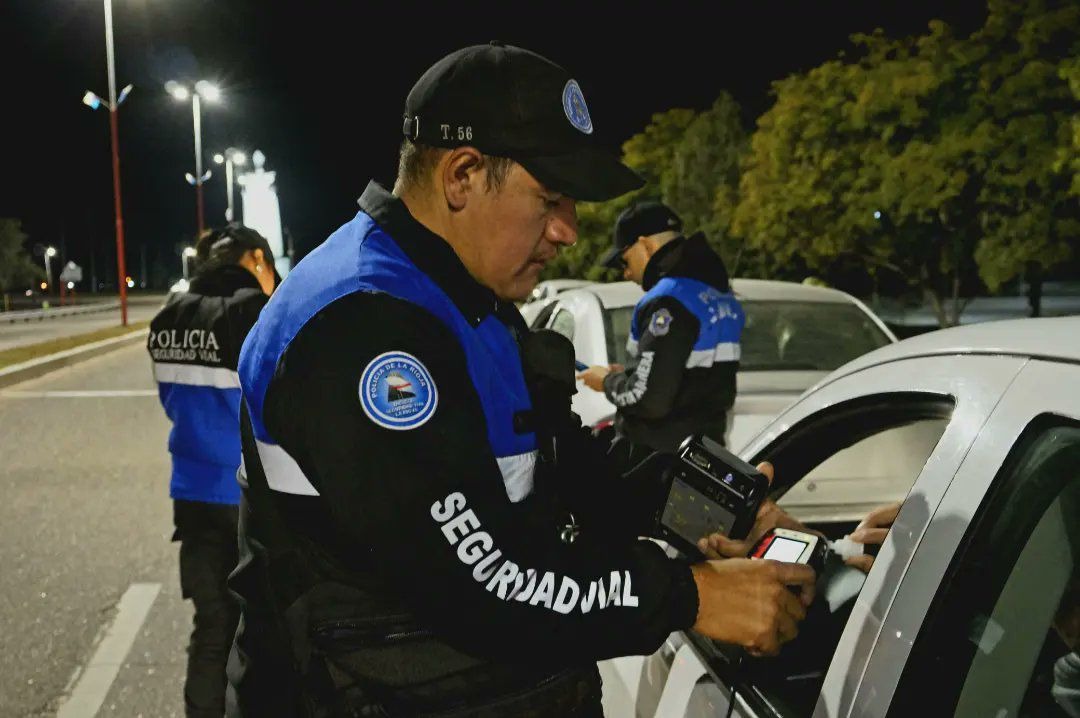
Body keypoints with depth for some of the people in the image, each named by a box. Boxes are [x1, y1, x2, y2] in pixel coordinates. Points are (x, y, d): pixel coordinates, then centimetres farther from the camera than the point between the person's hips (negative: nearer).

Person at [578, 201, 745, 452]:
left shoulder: (669, 301, -19)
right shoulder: (719, 294, 11)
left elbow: (647, 399, -24)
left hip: (657, 460, -9)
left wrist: (609, 382, -4)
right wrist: (624, 375, 15)